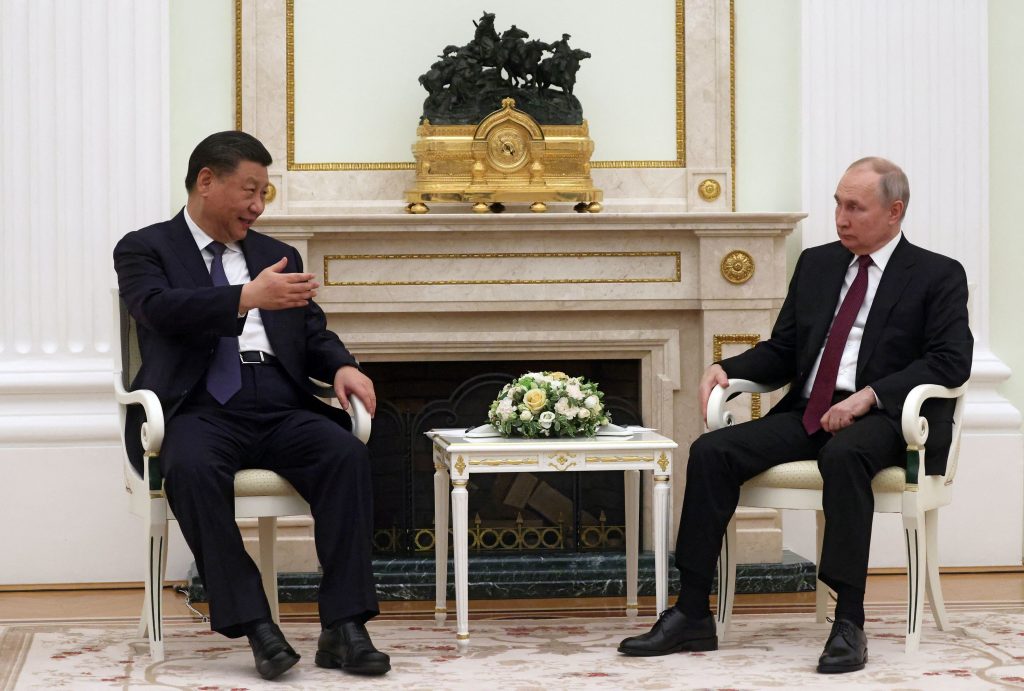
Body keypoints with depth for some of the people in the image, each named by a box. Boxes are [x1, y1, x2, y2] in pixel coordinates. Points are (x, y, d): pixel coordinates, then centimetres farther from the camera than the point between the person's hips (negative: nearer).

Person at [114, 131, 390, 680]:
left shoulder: (277, 255, 25)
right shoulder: (145, 249, 9)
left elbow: (313, 335, 21)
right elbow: (159, 307, -11)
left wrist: (342, 367, -3)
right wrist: (247, 297, -25)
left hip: (280, 409, 4)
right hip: (200, 410, -4)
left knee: (347, 454, -26)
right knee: (191, 466, -37)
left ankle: (343, 629, -27)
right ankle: (254, 624, -32)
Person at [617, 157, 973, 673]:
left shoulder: (938, 276, 4)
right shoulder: (815, 264, 19)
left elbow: (952, 360, -8)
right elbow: (782, 351, 21)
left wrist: (870, 396, -20)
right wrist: (726, 369, 0)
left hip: (882, 419, -5)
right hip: (807, 412, 6)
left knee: (843, 454, -40)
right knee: (711, 451, -17)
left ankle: (849, 624, -35)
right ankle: (691, 616, -16)